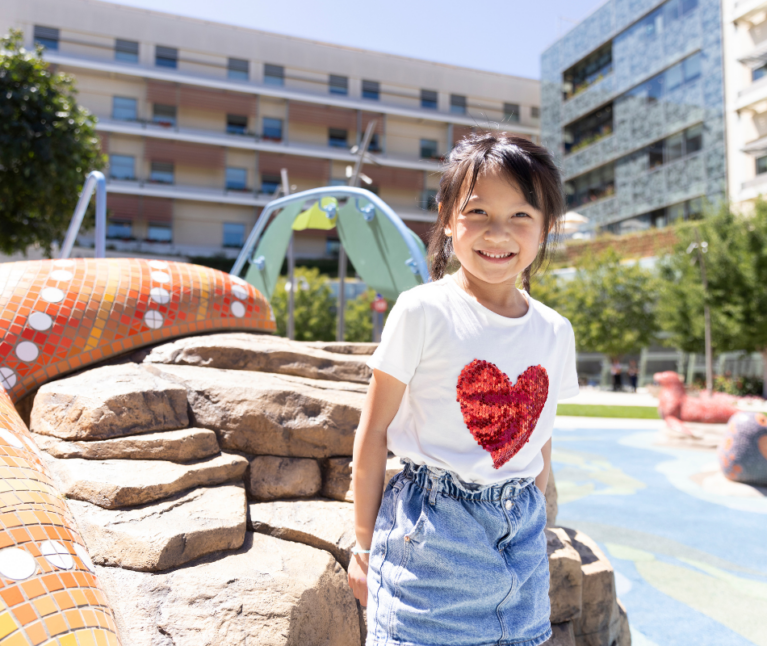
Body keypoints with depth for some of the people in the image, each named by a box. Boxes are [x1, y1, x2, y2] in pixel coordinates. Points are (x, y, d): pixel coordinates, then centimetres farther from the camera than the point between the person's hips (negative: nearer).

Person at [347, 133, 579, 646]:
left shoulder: (555, 332, 3)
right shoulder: (423, 311, -12)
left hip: (521, 534, 5)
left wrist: (531, 524, 14)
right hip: (431, 529, -4)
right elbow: (373, 431, -7)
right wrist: (364, 544, -3)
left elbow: (541, 441, 12)